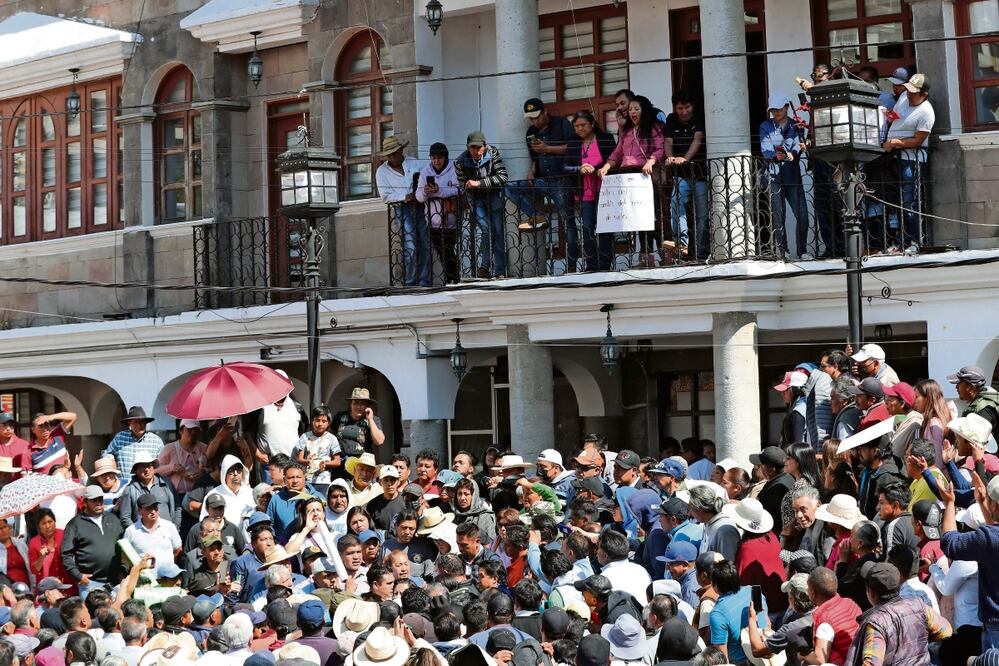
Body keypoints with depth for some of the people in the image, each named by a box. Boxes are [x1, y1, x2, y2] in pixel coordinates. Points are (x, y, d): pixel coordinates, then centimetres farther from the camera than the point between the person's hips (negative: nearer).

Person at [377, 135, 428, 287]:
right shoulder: (382, 171, 7)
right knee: (410, 247, -15)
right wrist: (405, 197, -13)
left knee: (425, 245, -2)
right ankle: (410, 283, -9)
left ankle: (424, 282, 4)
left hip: (420, 206, 3)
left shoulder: (414, 162, 16)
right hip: (400, 209, -3)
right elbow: (385, 196, -3)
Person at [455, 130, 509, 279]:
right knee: (483, 227, -19)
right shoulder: (461, 161, -14)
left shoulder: (493, 154, -17)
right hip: (476, 198, 0)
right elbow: (463, 185, 0)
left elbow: (503, 177, -24)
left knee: (498, 232, -4)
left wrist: (479, 183, -30)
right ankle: (483, 267, -16)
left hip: (494, 195, 0)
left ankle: (500, 272, 0)